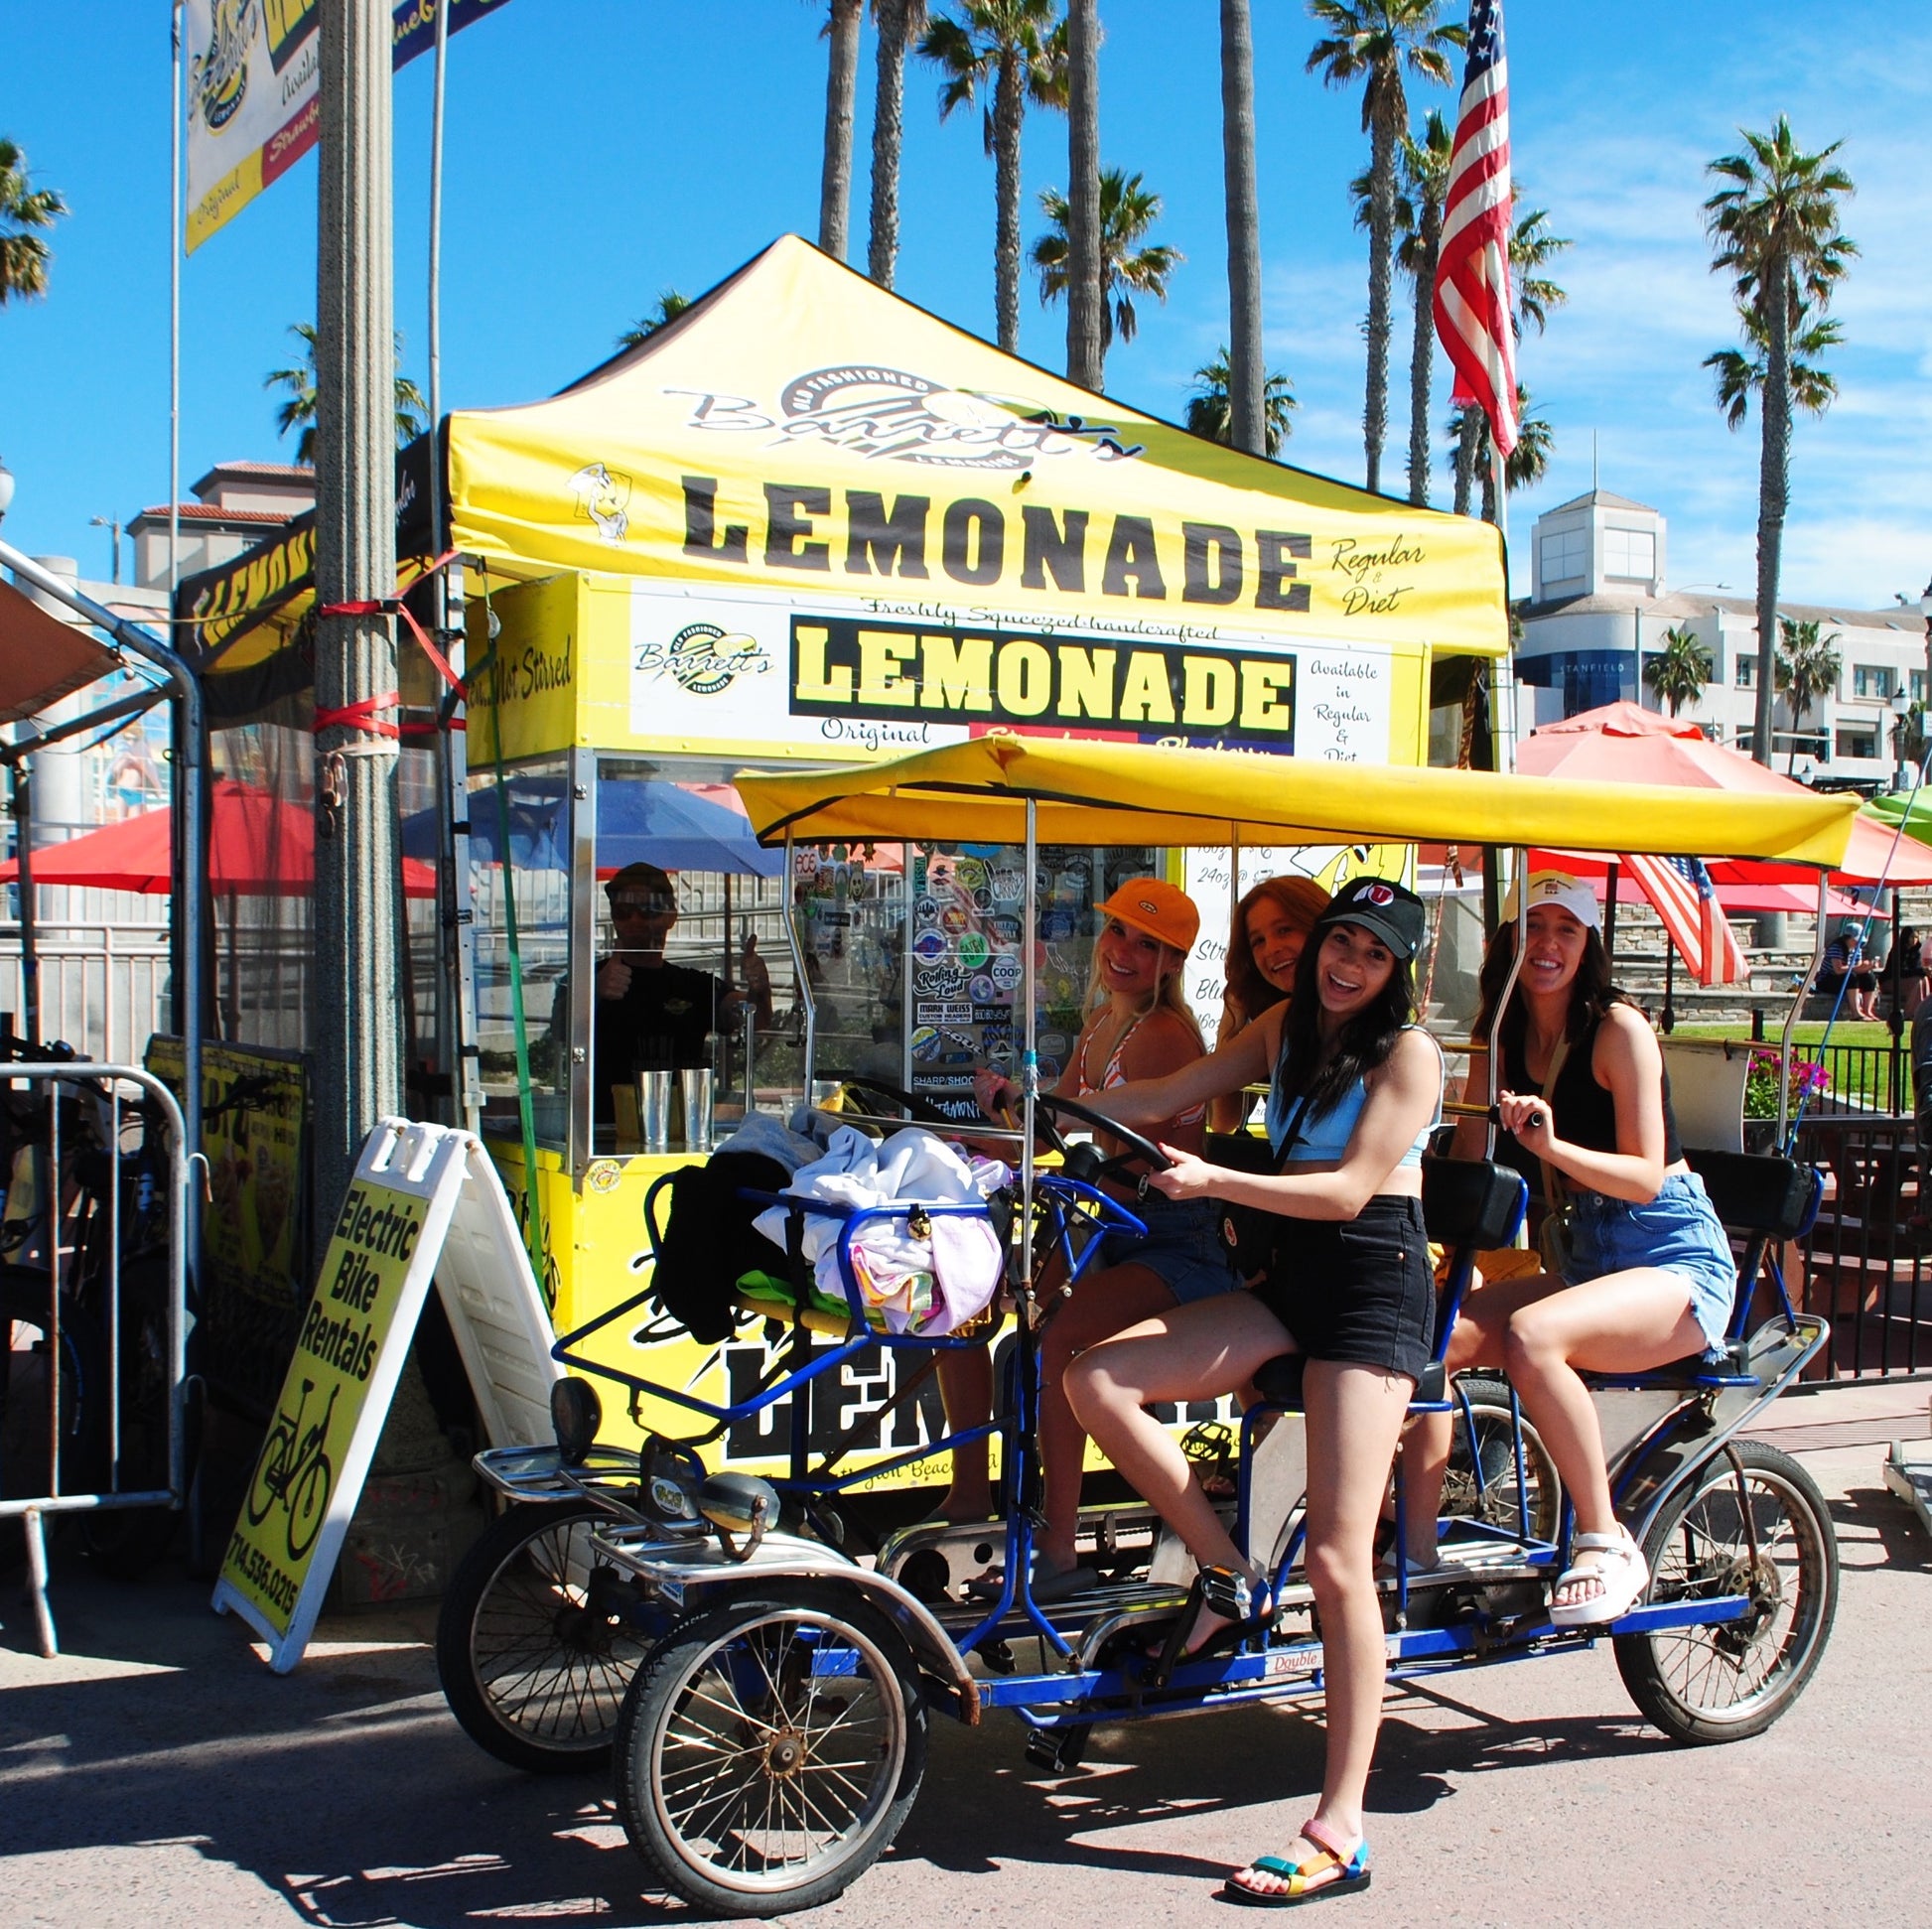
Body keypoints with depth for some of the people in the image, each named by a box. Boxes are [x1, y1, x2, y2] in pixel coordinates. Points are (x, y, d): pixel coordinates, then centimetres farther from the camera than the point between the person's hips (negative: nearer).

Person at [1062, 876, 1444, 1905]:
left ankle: (1338, 1832, -4)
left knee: (1337, 1560, -11)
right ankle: (1229, 1579, 4)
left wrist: (1212, 1181, -24)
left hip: (1373, 1287, -7)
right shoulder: (1285, 1028, 14)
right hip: (1290, 1279, 7)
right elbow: (1167, 1095, 11)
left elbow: (1351, 1190, -15)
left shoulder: (1407, 1051, -6)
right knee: (1096, 1381, -14)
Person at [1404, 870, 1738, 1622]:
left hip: (1676, 1259, -6)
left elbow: (1645, 1178, -16)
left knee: (1530, 1334, -34)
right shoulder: (1503, 1045, 7)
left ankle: (1606, 1545, -18)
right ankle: (1418, 1554, -11)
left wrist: (1552, 1144, -32)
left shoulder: (1617, 1027, -10)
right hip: (1588, 1259, 6)